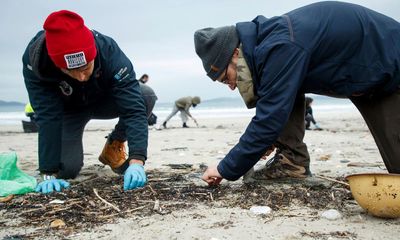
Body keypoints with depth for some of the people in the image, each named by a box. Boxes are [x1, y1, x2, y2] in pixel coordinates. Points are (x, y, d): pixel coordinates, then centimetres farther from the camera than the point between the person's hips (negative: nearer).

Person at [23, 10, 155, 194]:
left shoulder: (110, 53, -37)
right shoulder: (35, 60, -36)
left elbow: (133, 108, -43)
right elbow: (47, 118, -35)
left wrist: (137, 161, -54)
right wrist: (49, 174, -39)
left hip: (104, 102, 0)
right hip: (68, 109, 0)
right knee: (66, 169, -17)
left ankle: (114, 144, -1)